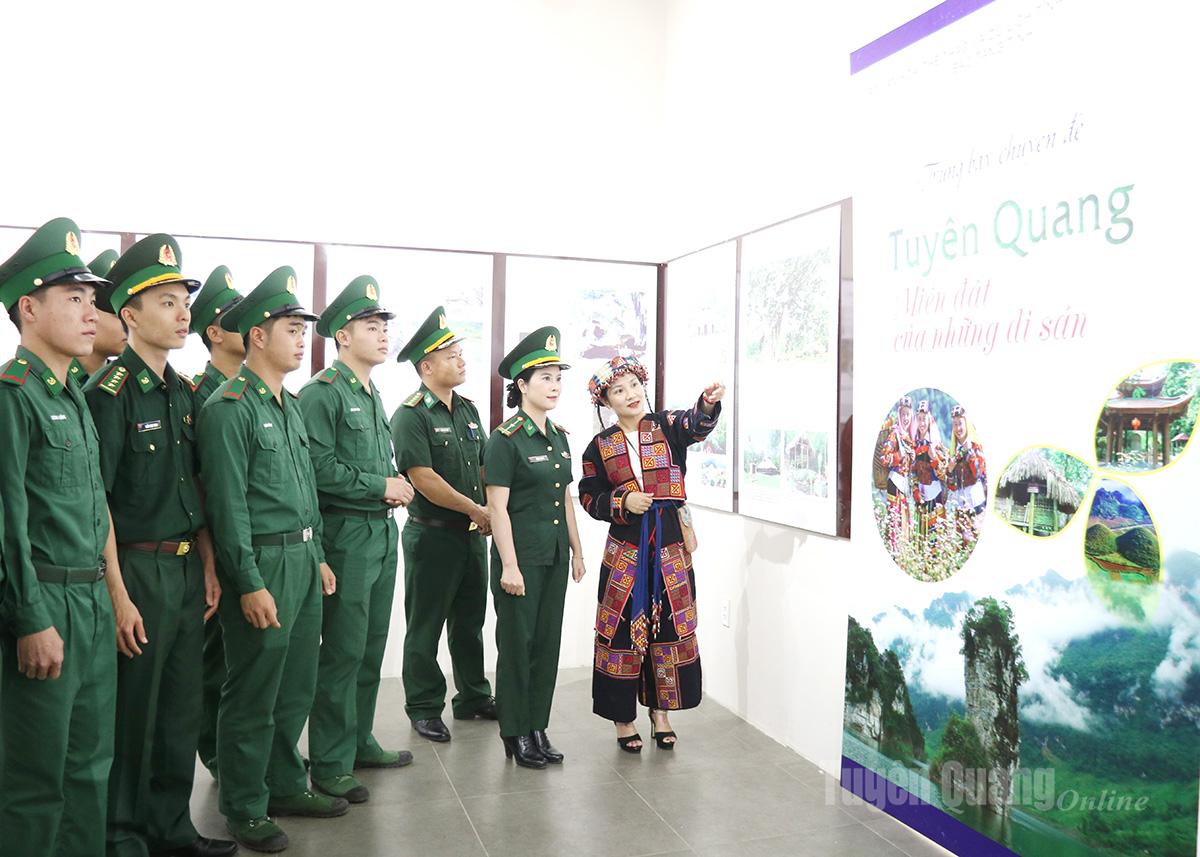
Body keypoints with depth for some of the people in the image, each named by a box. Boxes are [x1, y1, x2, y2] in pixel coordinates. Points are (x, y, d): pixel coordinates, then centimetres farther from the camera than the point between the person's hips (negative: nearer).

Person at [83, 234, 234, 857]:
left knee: (181, 709, 16)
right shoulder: (110, 393, -13)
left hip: (187, 568, 7)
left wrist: (208, 566, 10)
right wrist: (117, 593, -18)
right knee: (132, 713, 6)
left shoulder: (183, 392, 10)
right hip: (138, 570, -7)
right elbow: (95, 503, -16)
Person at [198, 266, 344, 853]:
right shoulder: (229, 407, -13)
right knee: (253, 695, 4)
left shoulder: (289, 405, 14)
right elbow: (228, 504, -17)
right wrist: (250, 583, -18)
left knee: (296, 687, 17)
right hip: (263, 563, -8)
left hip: (303, 560, 8)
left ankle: (286, 786, 32)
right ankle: (245, 809, 19)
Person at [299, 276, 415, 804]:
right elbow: (320, 468, -21)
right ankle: (330, 765, 9)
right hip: (346, 536, -9)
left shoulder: (373, 396, 17)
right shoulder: (321, 393, -11)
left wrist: (395, 489, 3)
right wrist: (382, 486, -14)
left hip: (382, 532, 9)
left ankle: (359, 741, 30)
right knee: (343, 652, -2)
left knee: (371, 647, 16)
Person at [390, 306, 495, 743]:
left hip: (472, 535, 7)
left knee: (469, 621, 17)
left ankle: (473, 697, 31)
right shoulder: (411, 415, -13)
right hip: (432, 536, -7)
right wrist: (475, 510, -15)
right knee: (425, 627, 5)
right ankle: (424, 709, 18)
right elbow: (424, 479, -20)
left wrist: (493, 511, 2)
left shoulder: (468, 410, 11)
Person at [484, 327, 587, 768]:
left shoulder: (559, 436, 10)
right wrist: (509, 565, -17)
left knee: (548, 641, 12)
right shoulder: (505, 439, -12)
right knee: (517, 643, 4)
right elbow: (497, 506, -14)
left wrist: (577, 550, 14)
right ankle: (516, 733, 18)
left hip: (555, 554, 7)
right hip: (521, 553, -7)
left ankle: (538, 728, 24)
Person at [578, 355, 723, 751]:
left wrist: (709, 401, -43)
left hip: (670, 544, 1)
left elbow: (697, 425, -21)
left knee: (670, 626, 7)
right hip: (625, 547, 0)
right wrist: (623, 502, -14)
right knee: (623, 628, 2)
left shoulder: (667, 426, 0)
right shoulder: (601, 445, 3)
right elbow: (589, 496, 5)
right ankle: (623, 716, 17)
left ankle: (660, 711, 23)